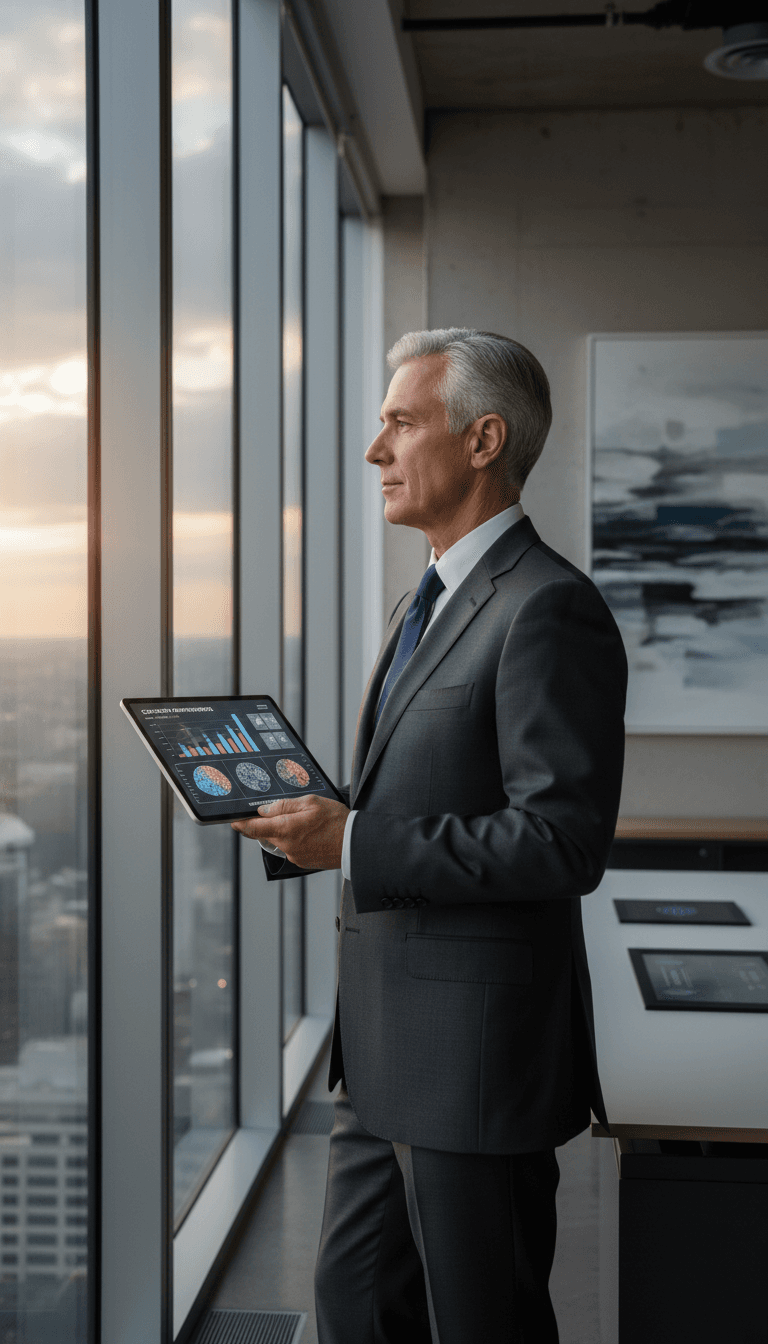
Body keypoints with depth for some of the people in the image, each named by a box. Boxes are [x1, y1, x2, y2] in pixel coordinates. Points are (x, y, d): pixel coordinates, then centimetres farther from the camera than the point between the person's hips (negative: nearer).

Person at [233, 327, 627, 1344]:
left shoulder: (548, 610, -18)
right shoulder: (427, 604, 14)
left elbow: (562, 842, -24)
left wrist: (354, 845, -23)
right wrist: (316, 819, 3)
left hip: (477, 1049, -9)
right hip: (388, 1042, 10)